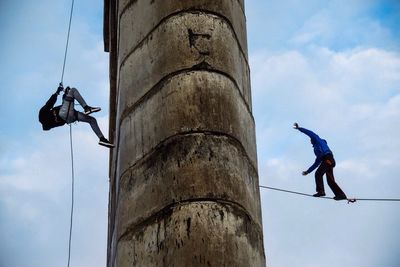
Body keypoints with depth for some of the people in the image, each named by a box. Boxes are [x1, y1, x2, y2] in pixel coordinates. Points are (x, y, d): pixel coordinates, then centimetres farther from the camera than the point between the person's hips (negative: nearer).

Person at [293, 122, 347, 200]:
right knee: (330, 180, 1)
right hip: (330, 161, 9)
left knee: (318, 173, -16)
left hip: (328, 159, -9)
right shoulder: (317, 149, 36)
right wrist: (308, 171, 36)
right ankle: (340, 194, -4)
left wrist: (299, 128, 10)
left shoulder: (319, 141, 18)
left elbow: (310, 133, 8)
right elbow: (316, 164, 35)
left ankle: (320, 191, -24)